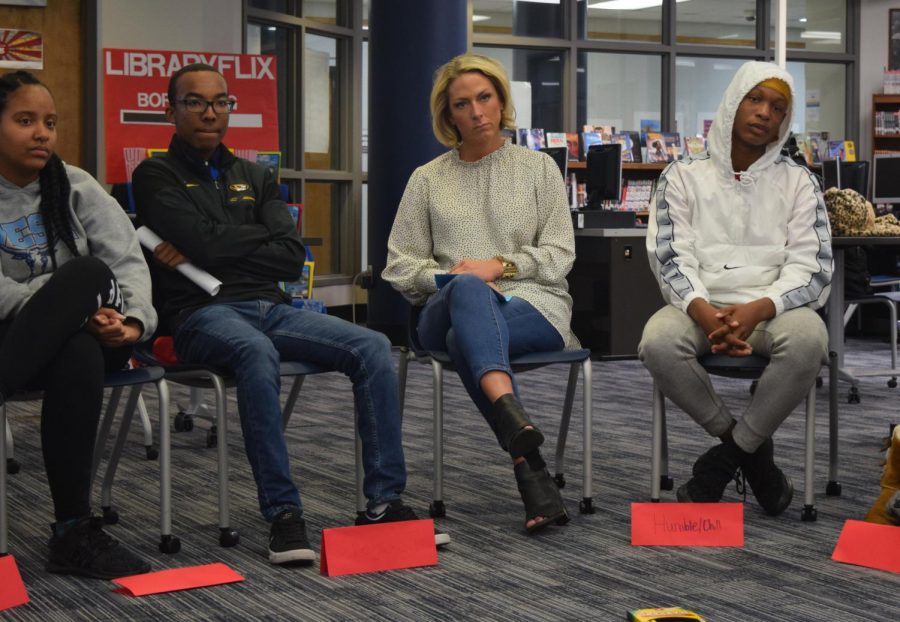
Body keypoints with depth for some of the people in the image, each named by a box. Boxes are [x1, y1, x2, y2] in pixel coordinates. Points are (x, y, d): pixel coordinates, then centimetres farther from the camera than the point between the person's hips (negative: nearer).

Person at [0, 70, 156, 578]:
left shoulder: (76, 188, 8)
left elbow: (128, 258, -2)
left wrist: (133, 320, -22)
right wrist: (75, 307, -23)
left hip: (84, 337, 2)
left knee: (80, 360, -38)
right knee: (89, 272, -31)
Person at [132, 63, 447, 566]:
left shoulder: (256, 178, 22)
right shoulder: (157, 177, 7)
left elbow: (292, 259, 7)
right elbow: (206, 242, -11)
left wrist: (220, 251, -3)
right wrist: (262, 236, 5)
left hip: (271, 307, 5)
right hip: (202, 312, -5)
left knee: (373, 347, -18)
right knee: (257, 353, -40)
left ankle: (384, 503, -18)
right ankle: (283, 513, -35)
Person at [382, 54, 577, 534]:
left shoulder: (538, 168, 18)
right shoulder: (428, 179, 18)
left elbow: (559, 254, 9)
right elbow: (399, 265, 13)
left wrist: (500, 265, -7)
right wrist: (450, 277, -6)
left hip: (533, 302, 0)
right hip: (448, 309, 0)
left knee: (465, 338, -38)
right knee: (467, 290, -41)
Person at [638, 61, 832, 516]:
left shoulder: (798, 182, 10)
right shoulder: (683, 176, 10)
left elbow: (810, 267, 0)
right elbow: (671, 257, 0)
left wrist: (756, 310, -21)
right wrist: (704, 313, -22)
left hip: (773, 307, 0)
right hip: (700, 305, 0)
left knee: (809, 339, -35)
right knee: (657, 342, -34)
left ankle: (725, 459, -15)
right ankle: (752, 451, -11)